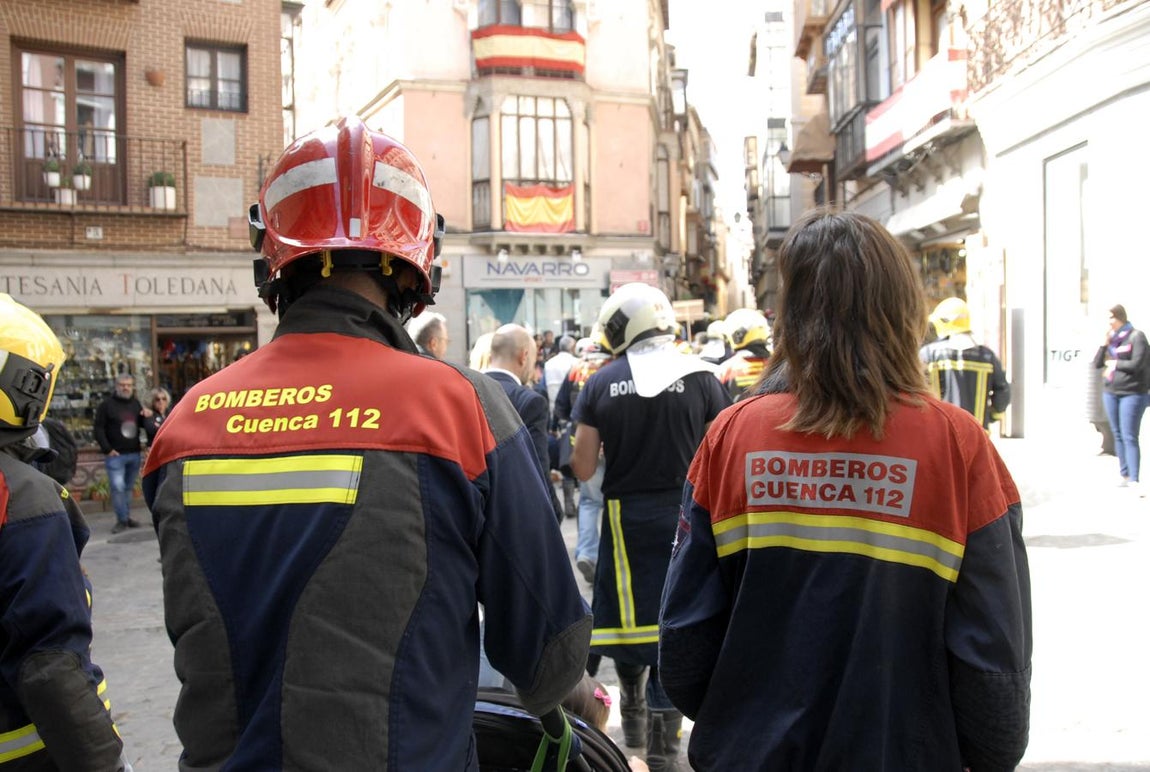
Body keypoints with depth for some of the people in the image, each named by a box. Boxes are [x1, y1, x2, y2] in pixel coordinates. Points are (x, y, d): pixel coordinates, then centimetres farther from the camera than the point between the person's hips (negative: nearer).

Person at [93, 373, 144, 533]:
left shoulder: (136, 404, 12)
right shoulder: (106, 405, -3)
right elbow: (98, 428, -6)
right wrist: (107, 449, -12)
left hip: (134, 454, 5)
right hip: (115, 455, -5)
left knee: (129, 487, 12)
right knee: (118, 487, -11)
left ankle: (127, 516, 20)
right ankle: (122, 519, -4)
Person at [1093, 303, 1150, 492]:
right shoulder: (1110, 337, 10)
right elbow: (1097, 364, 7)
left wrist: (1115, 364, -4)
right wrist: (1104, 344, -5)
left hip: (1132, 393, -6)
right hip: (1110, 393, 6)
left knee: (1129, 437, -10)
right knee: (1118, 436, 9)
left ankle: (1134, 480, -11)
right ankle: (1125, 475, 16)